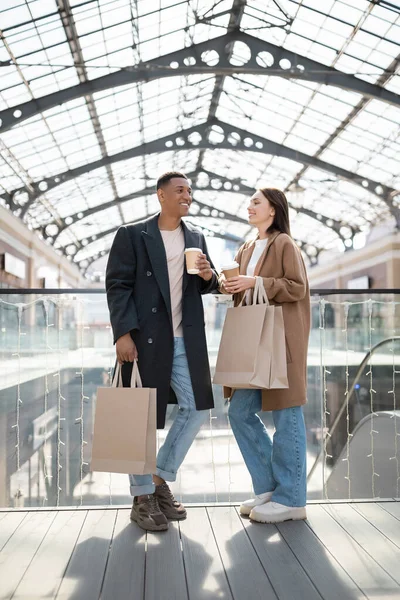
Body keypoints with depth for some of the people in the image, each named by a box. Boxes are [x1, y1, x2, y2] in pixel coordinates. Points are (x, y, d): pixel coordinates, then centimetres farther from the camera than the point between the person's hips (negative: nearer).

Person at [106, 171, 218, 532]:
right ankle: (143, 499, 16)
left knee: (197, 408, 5)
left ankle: (160, 480, 23)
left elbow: (205, 287, 19)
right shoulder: (132, 235, -1)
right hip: (145, 339, -5)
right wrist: (123, 333, -16)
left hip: (186, 340, 6)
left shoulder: (196, 238, 15)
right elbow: (117, 285, -7)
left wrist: (210, 277, -5)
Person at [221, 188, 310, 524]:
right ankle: (269, 486, 19)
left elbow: (297, 287, -12)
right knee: (240, 413, 6)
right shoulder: (247, 249, 17)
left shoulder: (284, 244, -4)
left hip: (281, 339, -8)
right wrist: (230, 287, 0)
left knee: (285, 414, -2)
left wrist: (256, 282, -18)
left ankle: (290, 499, 9)